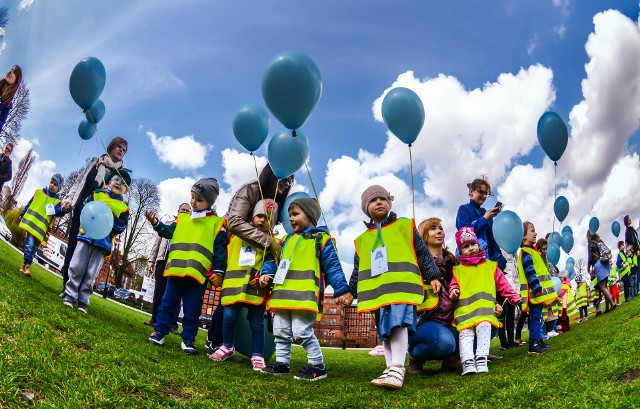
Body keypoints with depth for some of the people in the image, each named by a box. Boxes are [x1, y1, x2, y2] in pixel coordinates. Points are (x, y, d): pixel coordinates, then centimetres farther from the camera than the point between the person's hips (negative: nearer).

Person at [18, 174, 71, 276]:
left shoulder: (57, 201, -1)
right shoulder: (39, 192, 7)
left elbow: (57, 212, -21)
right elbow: (29, 204, 18)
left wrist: (63, 210, -44)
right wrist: (22, 215, 25)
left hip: (40, 228, 0)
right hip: (29, 222, 1)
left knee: (31, 246, 1)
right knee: (30, 244, -13)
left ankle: (26, 265, 12)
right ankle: (27, 265, -5)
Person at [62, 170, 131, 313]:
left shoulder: (124, 208, 11)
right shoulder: (97, 195, 13)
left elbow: (122, 226, -1)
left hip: (103, 243, 0)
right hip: (87, 237, 0)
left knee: (90, 275, 1)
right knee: (76, 268, -2)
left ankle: (83, 301, 5)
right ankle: (69, 296, 7)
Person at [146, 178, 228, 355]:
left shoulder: (217, 223, 3)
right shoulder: (182, 218, 14)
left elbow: (220, 249, 0)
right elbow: (168, 232, 12)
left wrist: (218, 271, -7)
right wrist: (156, 223, -6)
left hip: (198, 273, -3)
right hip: (176, 270, 3)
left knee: (192, 310, 5)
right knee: (168, 303, 10)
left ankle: (188, 339, 16)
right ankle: (159, 332, 21)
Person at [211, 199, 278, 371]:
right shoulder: (236, 234, 14)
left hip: (256, 288, -1)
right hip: (234, 284, 2)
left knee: (256, 323, 3)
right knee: (229, 317, -1)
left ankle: (257, 356, 13)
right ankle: (227, 347, 22)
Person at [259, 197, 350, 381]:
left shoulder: (321, 239, 2)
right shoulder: (287, 240, 22)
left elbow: (332, 266, -1)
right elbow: (275, 259, 23)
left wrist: (341, 289, -7)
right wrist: (266, 273, 4)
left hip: (304, 295, -7)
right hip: (283, 294, 7)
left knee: (302, 332, -11)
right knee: (280, 332, 12)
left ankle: (318, 366, 4)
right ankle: (282, 363, 26)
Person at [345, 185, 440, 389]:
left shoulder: (404, 226, 12)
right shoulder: (362, 239, 20)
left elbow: (423, 253, 10)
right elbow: (358, 269, 25)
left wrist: (432, 276, 4)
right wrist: (351, 290, 21)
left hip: (402, 285, -5)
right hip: (377, 289, 5)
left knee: (398, 322, -20)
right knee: (385, 329, 5)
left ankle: (397, 368, -24)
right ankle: (391, 368, 10)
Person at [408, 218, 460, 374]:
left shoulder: (452, 262, 17)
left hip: (450, 321, 6)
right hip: (422, 320, -6)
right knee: (444, 342, -36)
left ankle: (450, 356, 10)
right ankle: (415, 355, -1)